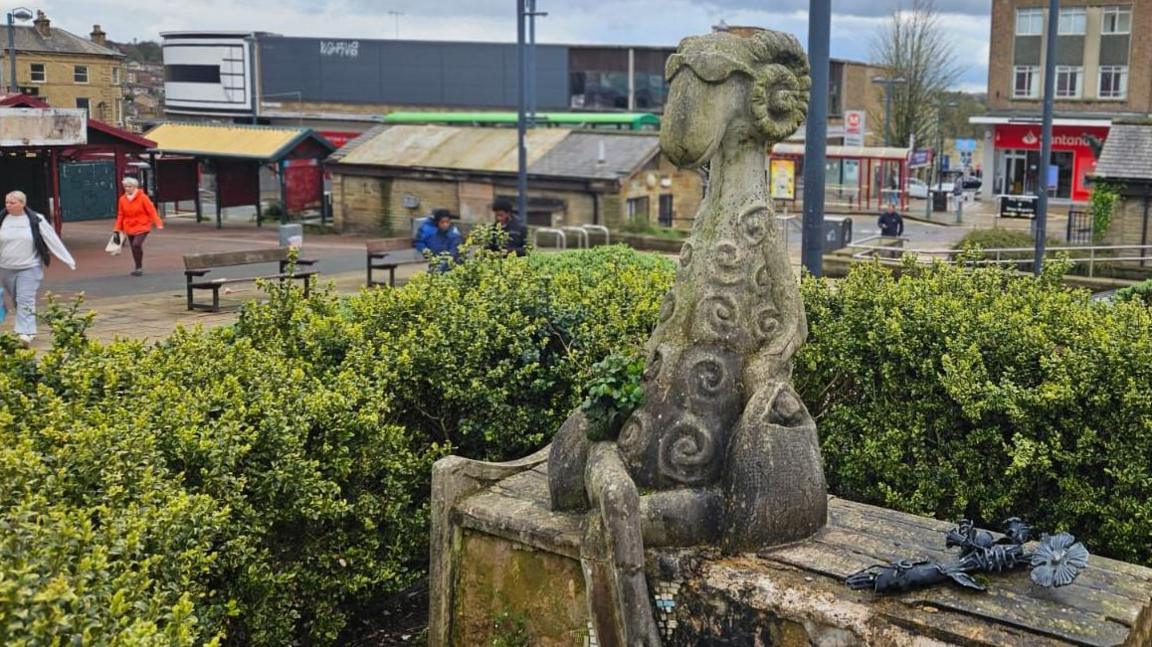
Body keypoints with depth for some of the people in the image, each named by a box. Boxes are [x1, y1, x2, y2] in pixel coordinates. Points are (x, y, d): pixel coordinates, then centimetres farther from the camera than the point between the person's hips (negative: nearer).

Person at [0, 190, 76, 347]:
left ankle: (26, 333, -18)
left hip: (29, 269, -3)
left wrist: (69, 261, -3)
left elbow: (53, 240, -3)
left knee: (26, 301, -12)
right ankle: (24, 328, 27)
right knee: (16, 302, 12)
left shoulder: (36, 221, -5)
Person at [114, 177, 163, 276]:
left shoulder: (143, 197, -9)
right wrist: (118, 228, 10)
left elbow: (151, 211, -11)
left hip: (142, 227, -5)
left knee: (137, 244, -21)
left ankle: (139, 267, -8)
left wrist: (158, 223, -18)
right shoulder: (122, 199, 3)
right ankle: (138, 268, 24)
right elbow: (121, 215, 9)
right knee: (133, 247, 9)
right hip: (129, 228, 5)